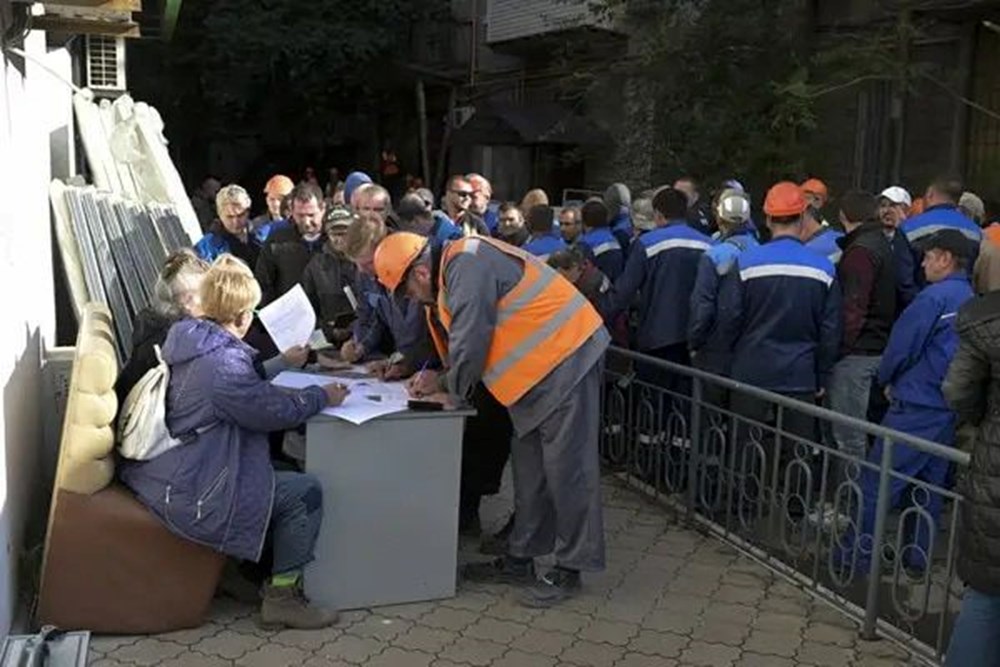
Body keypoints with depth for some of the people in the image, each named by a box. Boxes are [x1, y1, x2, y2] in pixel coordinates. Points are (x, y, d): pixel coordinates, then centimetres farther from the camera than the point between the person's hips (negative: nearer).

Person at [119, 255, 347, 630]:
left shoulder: (186, 337, 4)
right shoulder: (224, 362, -26)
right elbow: (276, 410, -17)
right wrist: (323, 397, -1)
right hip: (185, 495, -10)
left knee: (280, 473, 24)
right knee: (305, 493, -6)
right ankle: (281, 598, 4)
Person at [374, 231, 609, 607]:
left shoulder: (467, 268, -18)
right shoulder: (457, 269, 14)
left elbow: (470, 346, -20)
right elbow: (463, 340, 20)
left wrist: (443, 384, -3)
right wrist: (440, 378, 8)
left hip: (565, 357, -11)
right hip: (543, 367, 11)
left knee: (566, 467, -5)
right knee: (530, 466, 14)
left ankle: (569, 570, 5)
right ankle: (520, 559, 24)